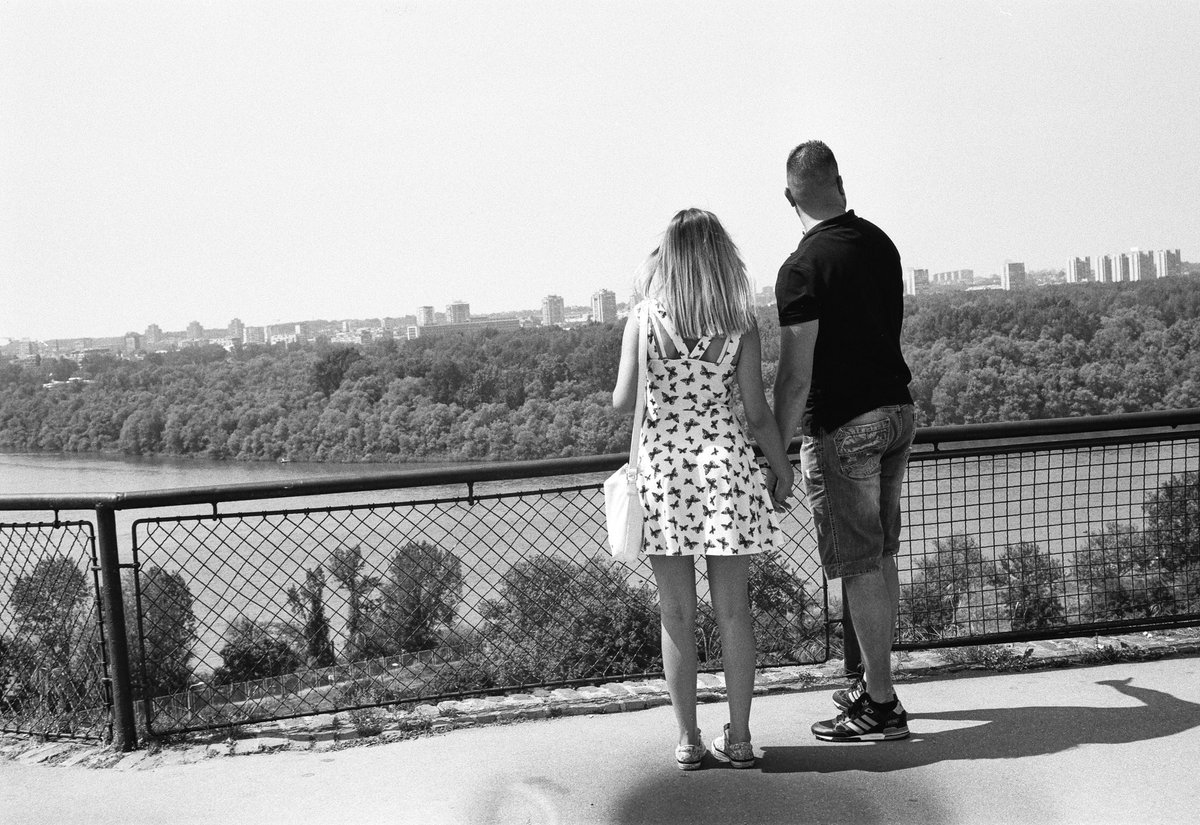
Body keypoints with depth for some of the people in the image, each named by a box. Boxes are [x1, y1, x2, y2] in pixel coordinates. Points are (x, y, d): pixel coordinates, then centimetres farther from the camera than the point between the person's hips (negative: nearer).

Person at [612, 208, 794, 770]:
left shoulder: (642, 321, -4)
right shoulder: (740, 324, -3)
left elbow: (622, 402, -5)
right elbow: (757, 411, -3)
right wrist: (782, 469, 11)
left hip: (663, 466, 0)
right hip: (726, 463, 0)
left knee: (677, 614, 8)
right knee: (733, 611, 9)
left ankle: (687, 739, 15)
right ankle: (739, 739, 17)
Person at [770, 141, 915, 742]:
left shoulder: (802, 268, -16)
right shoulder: (880, 243, 7)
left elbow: (796, 377, -19)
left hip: (842, 426, -8)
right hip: (896, 408, 8)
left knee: (859, 565, -1)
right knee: (881, 556, 15)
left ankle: (881, 707, 7)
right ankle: (875, 682, 27)